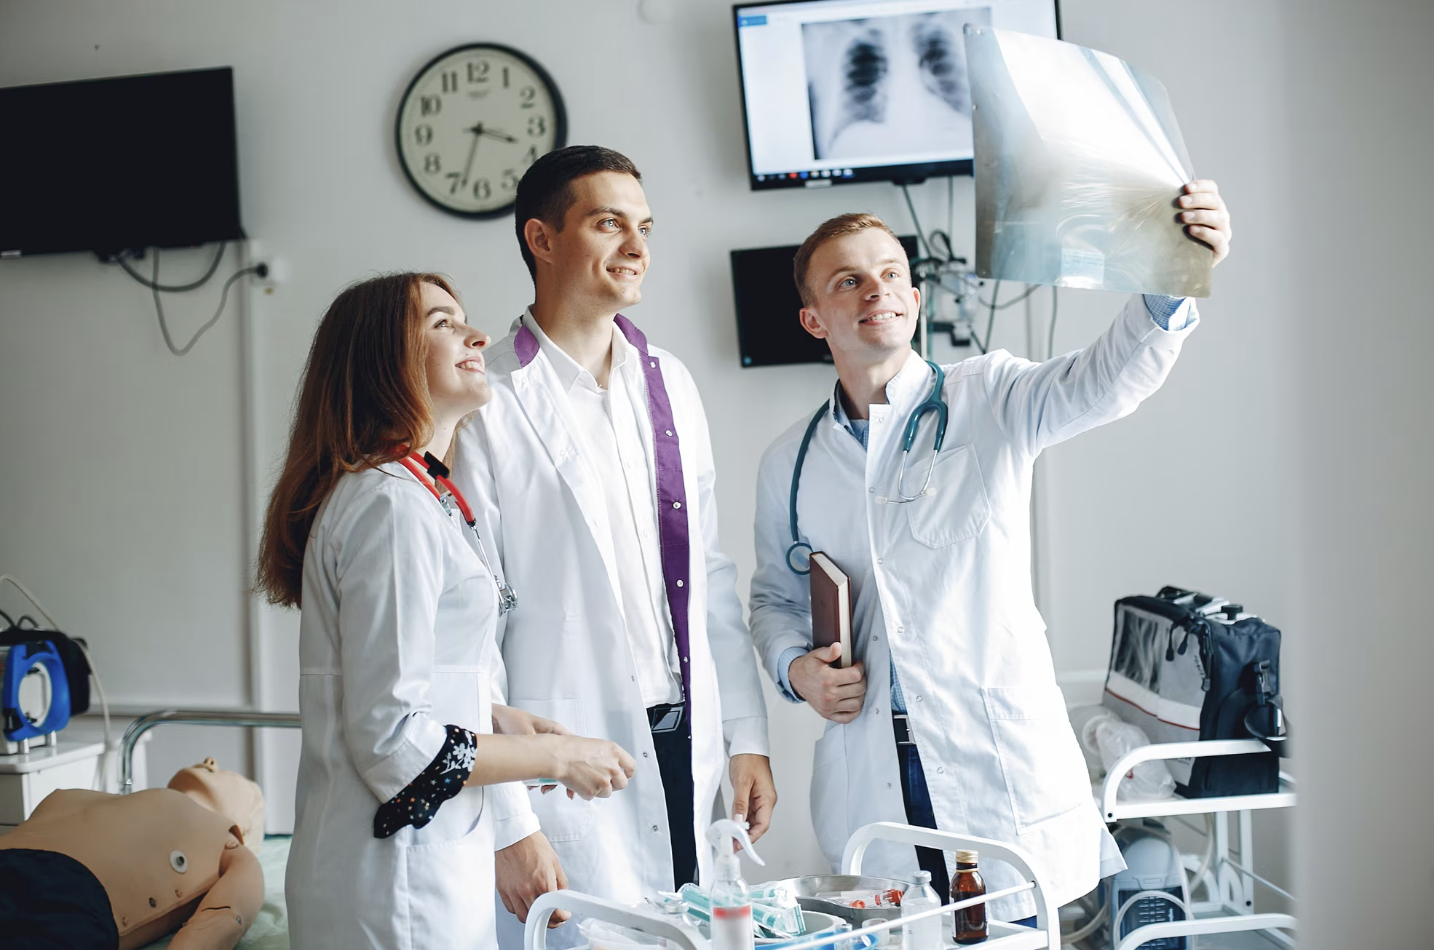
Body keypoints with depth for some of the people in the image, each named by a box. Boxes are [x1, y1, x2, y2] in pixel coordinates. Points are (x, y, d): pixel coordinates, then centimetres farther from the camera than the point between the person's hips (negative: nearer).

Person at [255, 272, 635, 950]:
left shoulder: (410, 491, 13)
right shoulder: (391, 505, -20)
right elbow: (390, 738, -23)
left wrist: (497, 717, 8)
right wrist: (558, 756, -13)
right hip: (397, 889, -10)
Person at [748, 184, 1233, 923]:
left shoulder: (988, 400, 0)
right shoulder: (789, 465, 11)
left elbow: (1104, 379, -18)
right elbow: (773, 597, 22)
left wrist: (1172, 279, -36)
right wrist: (794, 668, 0)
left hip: (1001, 770, -2)